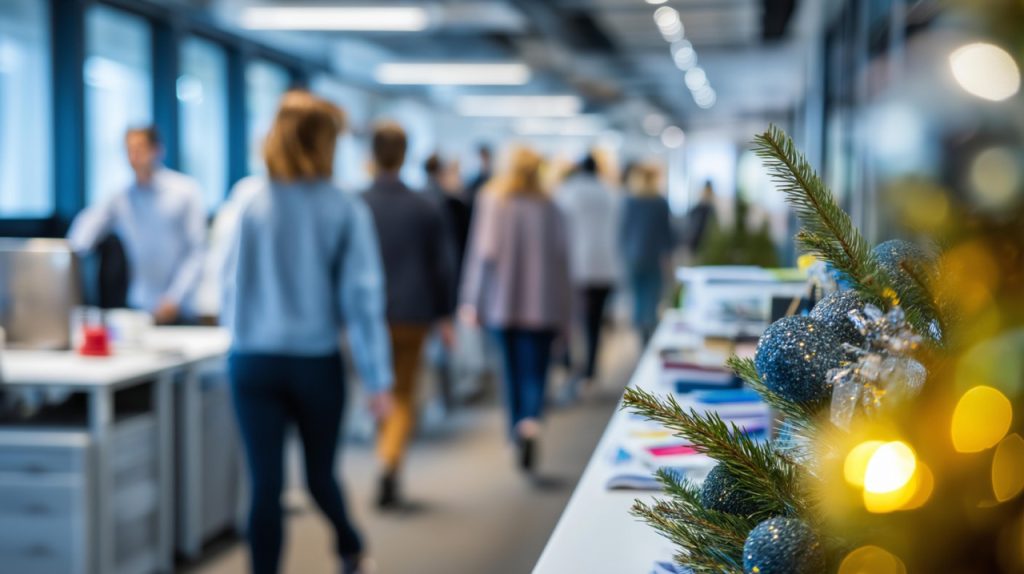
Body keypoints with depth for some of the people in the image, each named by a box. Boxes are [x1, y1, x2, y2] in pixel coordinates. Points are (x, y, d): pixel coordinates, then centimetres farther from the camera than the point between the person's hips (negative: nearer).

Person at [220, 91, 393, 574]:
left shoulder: (251, 206, -3)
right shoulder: (346, 211, -8)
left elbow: (230, 284, 4)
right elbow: (362, 296, -9)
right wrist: (377, 380, -6)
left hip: (252, 363, 1)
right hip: (317, 363, -1)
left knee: (265, 486, 3)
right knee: (320, 475, 20)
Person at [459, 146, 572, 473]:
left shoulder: (491, 202, -4)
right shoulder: (549, 209, -2)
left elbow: (483, 252, -9)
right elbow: (561, 259, -1)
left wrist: (472, 301, -4)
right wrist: (564, 316, 5)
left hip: (502, 302, 1)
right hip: (542, 305, -1)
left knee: (512, 372, 16)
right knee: (535, 373, 0)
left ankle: (517, 433, 25)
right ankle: (530, 423, -26)